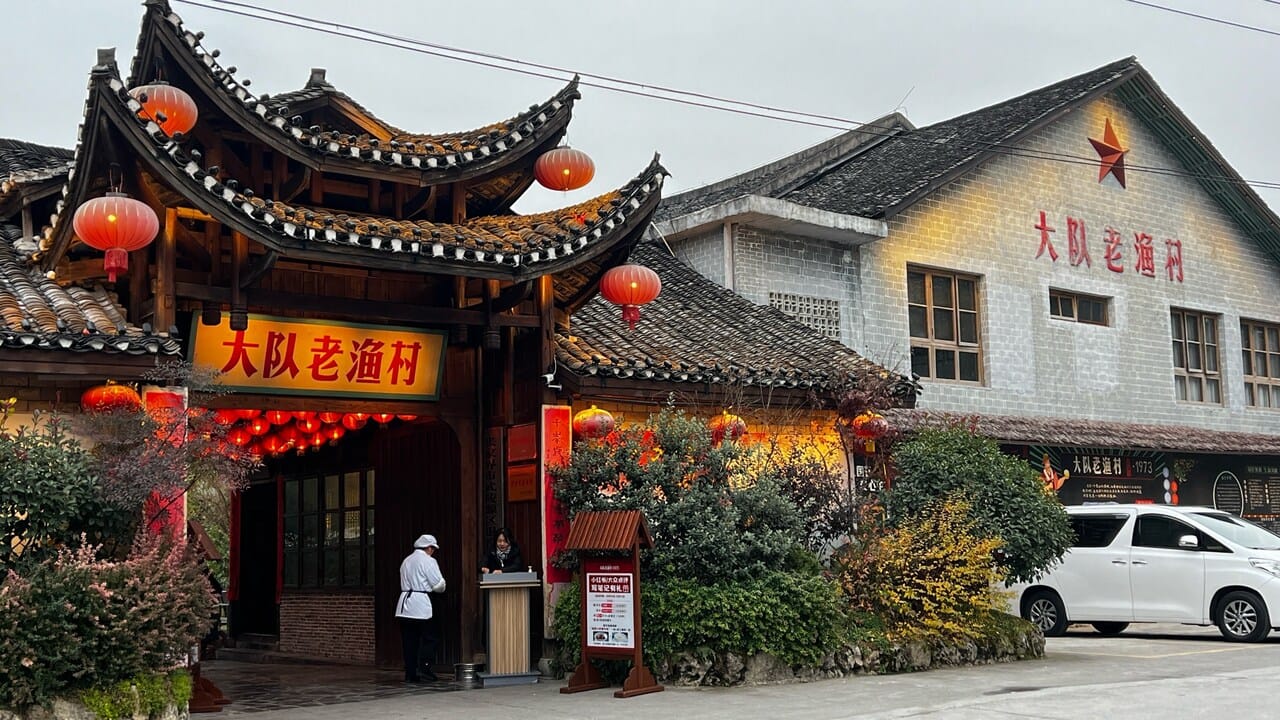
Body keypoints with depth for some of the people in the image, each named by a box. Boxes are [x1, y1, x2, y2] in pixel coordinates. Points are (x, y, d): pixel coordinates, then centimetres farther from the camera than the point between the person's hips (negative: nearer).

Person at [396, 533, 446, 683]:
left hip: (404, 605, 7)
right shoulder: (428, 561, -5)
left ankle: (410, 674, 5)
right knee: (428, 638, 2)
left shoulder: (406, 561, 17)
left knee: (409, 641, 6)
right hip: (421, 605, -6)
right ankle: (424, 667, -9)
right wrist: (442, 587, 15)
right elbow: (438, 584, -8)